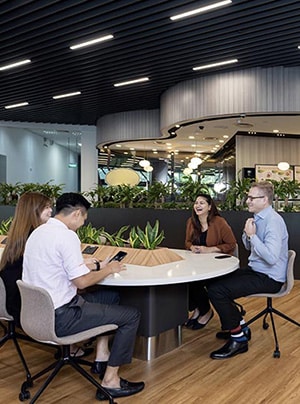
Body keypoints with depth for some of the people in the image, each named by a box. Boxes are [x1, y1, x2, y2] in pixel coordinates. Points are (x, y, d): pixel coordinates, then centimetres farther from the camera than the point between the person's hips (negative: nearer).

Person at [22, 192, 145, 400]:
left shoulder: (38, 232, 9)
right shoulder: (66, 236, -20)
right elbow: (81, 282, -21)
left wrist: (96, 266, 14)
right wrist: (108, 269, -4)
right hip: (59, 317, -10)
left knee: (105, 297, 26)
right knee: (132, 315, -1)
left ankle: (102, 358, 28)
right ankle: (110, 382, 5)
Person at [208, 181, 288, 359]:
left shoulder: (273, 221, -20)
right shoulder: (259, 218, 9)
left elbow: (271, 257, -30)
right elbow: (249, 247, 21)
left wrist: (252, 235, -24)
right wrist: (247, 233, 0)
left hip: (269, 278, -10)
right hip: (255, 271, 10)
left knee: (217, 290, -20)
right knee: (216, 280, 14)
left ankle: (238, 338, -3)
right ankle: (240, 326, 23)